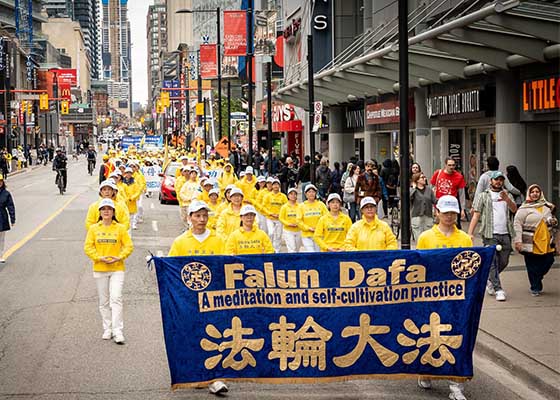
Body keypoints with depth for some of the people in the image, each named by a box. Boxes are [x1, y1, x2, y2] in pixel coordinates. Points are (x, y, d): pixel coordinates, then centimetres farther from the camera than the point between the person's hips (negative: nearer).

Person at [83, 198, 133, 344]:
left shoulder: (120, 228, 1)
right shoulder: (93, 229, 4)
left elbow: (129, 246, 1)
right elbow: (88, 247, 2)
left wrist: (119, 257, -14)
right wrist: (99, 258, -12)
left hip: (117, 269, -2)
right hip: (99, 269, 2)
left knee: (116, 298, -12)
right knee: (104, 301, 8)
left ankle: (118, 331, -11)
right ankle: (107, 330, 17)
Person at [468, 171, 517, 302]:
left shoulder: (508, 195, 18)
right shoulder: (483, 196, 9)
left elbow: (514, 210, 1)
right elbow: (476, 215, 3)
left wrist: (506, 199, -19)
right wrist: (470, 233, -7)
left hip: (506, 234, 4)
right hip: (490, 234, -4)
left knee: (504, 262, 9)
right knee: (493, 262, -9)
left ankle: (489, 280, 31)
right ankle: (498, 290, -7)